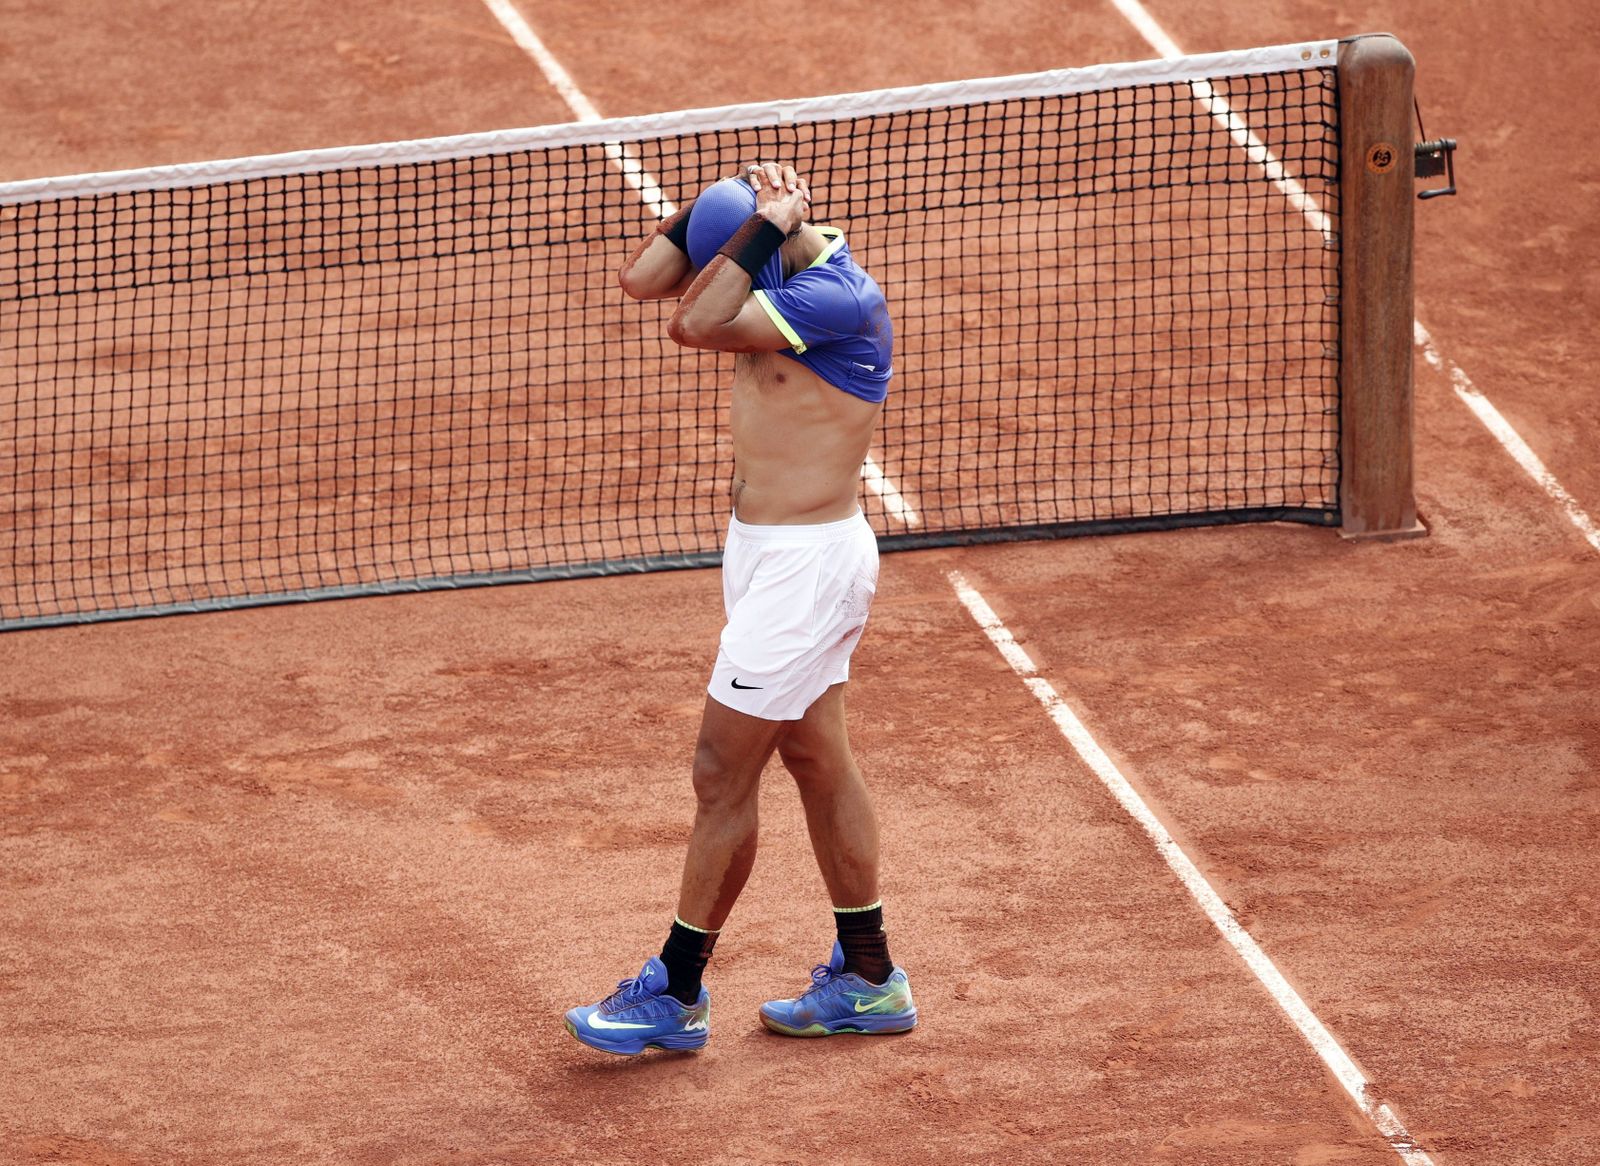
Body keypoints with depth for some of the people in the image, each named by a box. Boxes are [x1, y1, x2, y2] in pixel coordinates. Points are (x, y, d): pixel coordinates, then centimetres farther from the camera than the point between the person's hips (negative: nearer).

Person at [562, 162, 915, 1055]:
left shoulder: (839, 297, -25)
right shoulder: (781, 270, 2)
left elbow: (694, 326, -31)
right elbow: (643, 279, -2)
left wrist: (761, 227, -27)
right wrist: (732, 205, -11)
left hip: (805, 563, -10)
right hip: (769, 550, 10)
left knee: (723, 774, -2)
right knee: (818, 757, 16)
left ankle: (677, 996, 9)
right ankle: (868, 980, 26)